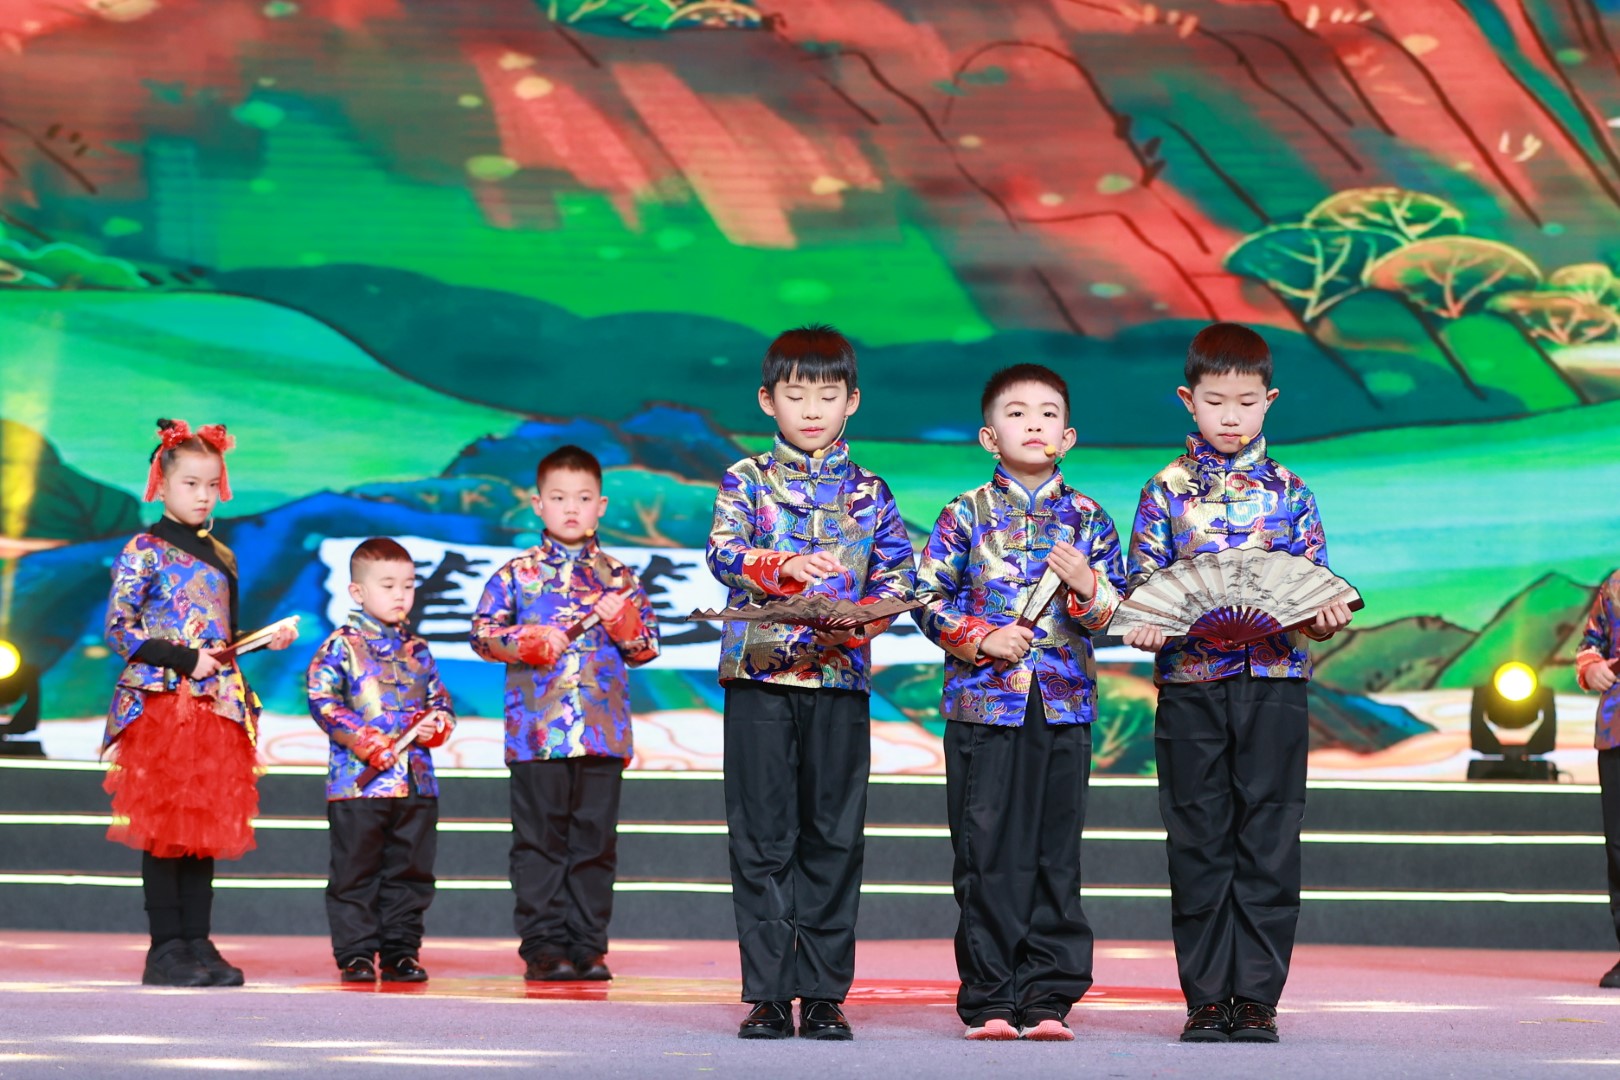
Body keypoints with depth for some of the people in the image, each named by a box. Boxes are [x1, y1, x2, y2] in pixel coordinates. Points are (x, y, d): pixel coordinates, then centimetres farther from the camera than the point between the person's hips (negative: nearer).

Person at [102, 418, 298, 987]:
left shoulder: (221, 558, 17)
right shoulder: (144, 551, -3)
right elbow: (118, 629, -9)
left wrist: (268, 639, 6)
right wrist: (183, 661, -15)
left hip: (218, 707, 6)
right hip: (160, 703, -6)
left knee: (208, 827, 4)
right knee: (164, 828, -6)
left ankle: (198, 942, 7)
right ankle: (166, 947, -4)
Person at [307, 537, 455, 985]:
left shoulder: (417, 651, 15)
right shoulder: (341, 646, -1)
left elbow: (441, 702, 21)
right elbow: (322, 701, -9)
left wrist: (436, 724, -3)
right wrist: (366, 741, -17)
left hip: (416, 781, 5)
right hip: (357, 781, -5)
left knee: (410, 871, 8)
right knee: (354, 873, -1)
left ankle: (400, 951, 15)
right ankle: (355, 954, 5)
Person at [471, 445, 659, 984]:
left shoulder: (619, 576, 12)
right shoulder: (516, 574, 7)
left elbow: (648, 646, 13)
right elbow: (482, 632, 4)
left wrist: (626, 625, -7)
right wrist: (526, 643, -12)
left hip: (604, 732, 2)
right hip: (536, 731, -2)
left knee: (595, 839, 3)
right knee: (540, 840, -1)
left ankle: (587, 947, 8)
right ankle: (543, 946, 4)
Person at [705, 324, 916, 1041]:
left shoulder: (868, 493, 11)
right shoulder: (747, 480, 6)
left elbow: (899, 574, 5)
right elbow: (723, 552, -9)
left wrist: (858, 620, -15)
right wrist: (785, 568, -29)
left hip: (842, 680, 1)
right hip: (759, 674, -1)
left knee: (833, 837, 2)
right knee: (762, 837, 0)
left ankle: (824, 993, 8)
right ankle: (768, 994, 4)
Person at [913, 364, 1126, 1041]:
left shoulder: (1088, 519, 9)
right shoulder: (966, 515, 4)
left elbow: (1117, 615, 7)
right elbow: (929, 600, 2)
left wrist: (1087, 588, -13)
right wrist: (981, 638, -12)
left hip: (1064, 708, 2)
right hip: (982, 703, -2)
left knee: (1055, 854, 2)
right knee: (987, 854, -1)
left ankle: (1047, 997, 7)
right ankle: (990, 999, 5)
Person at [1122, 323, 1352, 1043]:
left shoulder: (1289, 492, 9)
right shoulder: (1166, 491, 7)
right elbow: (1141, 586, 5)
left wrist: (1327, 617, -13)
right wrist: (1143, 626, -15)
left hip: (1274, 680, 0)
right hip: (1189, 685, 0)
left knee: (1268, 839, 0)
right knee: (1199, 842, 2)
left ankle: (1256, 994, 5)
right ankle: (1206, 997, 7)